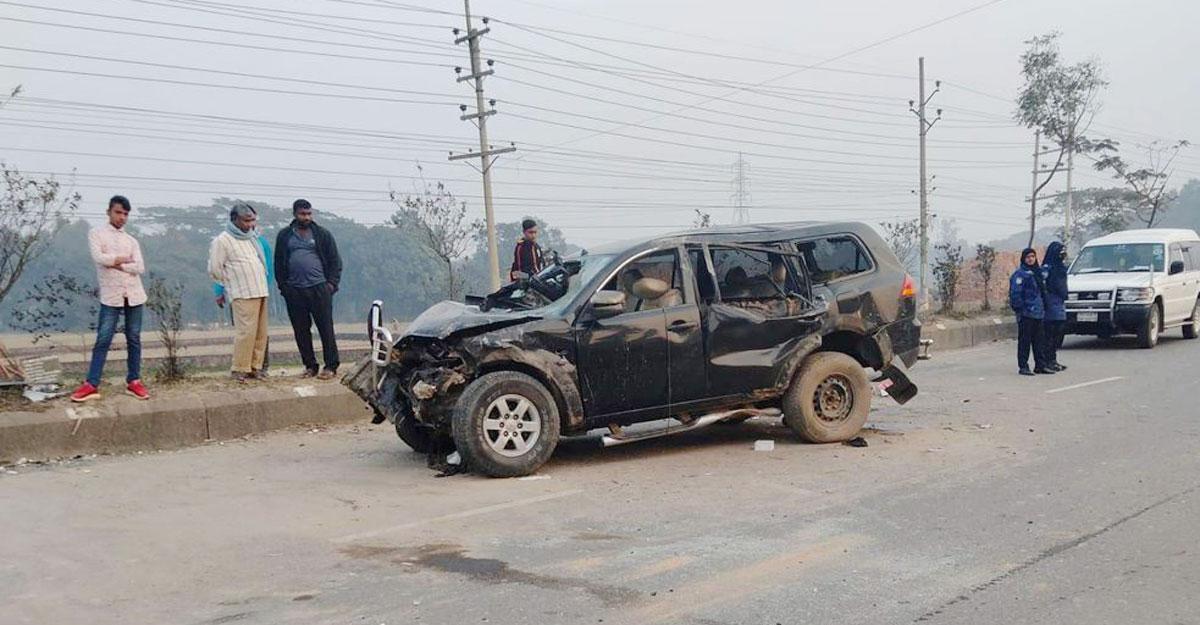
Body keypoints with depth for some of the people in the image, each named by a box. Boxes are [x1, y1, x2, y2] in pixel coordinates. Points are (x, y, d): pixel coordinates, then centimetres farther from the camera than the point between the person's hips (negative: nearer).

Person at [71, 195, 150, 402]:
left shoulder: (131, 240, 14)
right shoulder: (96, 233, 6)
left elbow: (140, 268, 0)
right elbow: (98, 257, -12)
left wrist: (115, 263, -9)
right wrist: (123, 259, -2)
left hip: (134, 295, 3)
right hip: (110, 296, -3)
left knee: (134, 339, 6)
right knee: (103, 340, -6)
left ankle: (133, 381, 14)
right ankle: (91, 385, -5)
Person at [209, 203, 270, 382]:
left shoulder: (252, 237, 17)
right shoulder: (222, 240, -4)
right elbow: (214, 269, -3)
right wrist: (230, 282, 8)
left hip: (261, 291, 7)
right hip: (243, 294, -7)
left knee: (260, 333, 5)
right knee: (245, 331, -11)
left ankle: (255, 367, 13)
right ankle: (240, 370, -4)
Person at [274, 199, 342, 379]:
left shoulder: (322, 234, 6)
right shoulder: (284, 236, 11)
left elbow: (335, 261, 6)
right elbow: (279, 263, 13)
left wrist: (332, 283, -4)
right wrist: (283, 285, 5)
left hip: (319, 288, -2)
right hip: (294, 290, 2)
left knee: (326, 328, -4)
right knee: (301, 331, 6)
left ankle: (331, 366, 1)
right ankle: (310, 366, 15)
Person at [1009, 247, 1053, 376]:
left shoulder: (1037, 272, 17)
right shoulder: (1020, 274, -9)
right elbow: (1015, 293, -15)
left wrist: (1043, 307, 17)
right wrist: (1020, 308, -16)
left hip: (1038, 312, 8)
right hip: (1026, 314, -8)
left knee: (1038, 341, 10)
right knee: (1024, 341, -4)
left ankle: (1040, 365, 16)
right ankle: (1023, 367, 0)